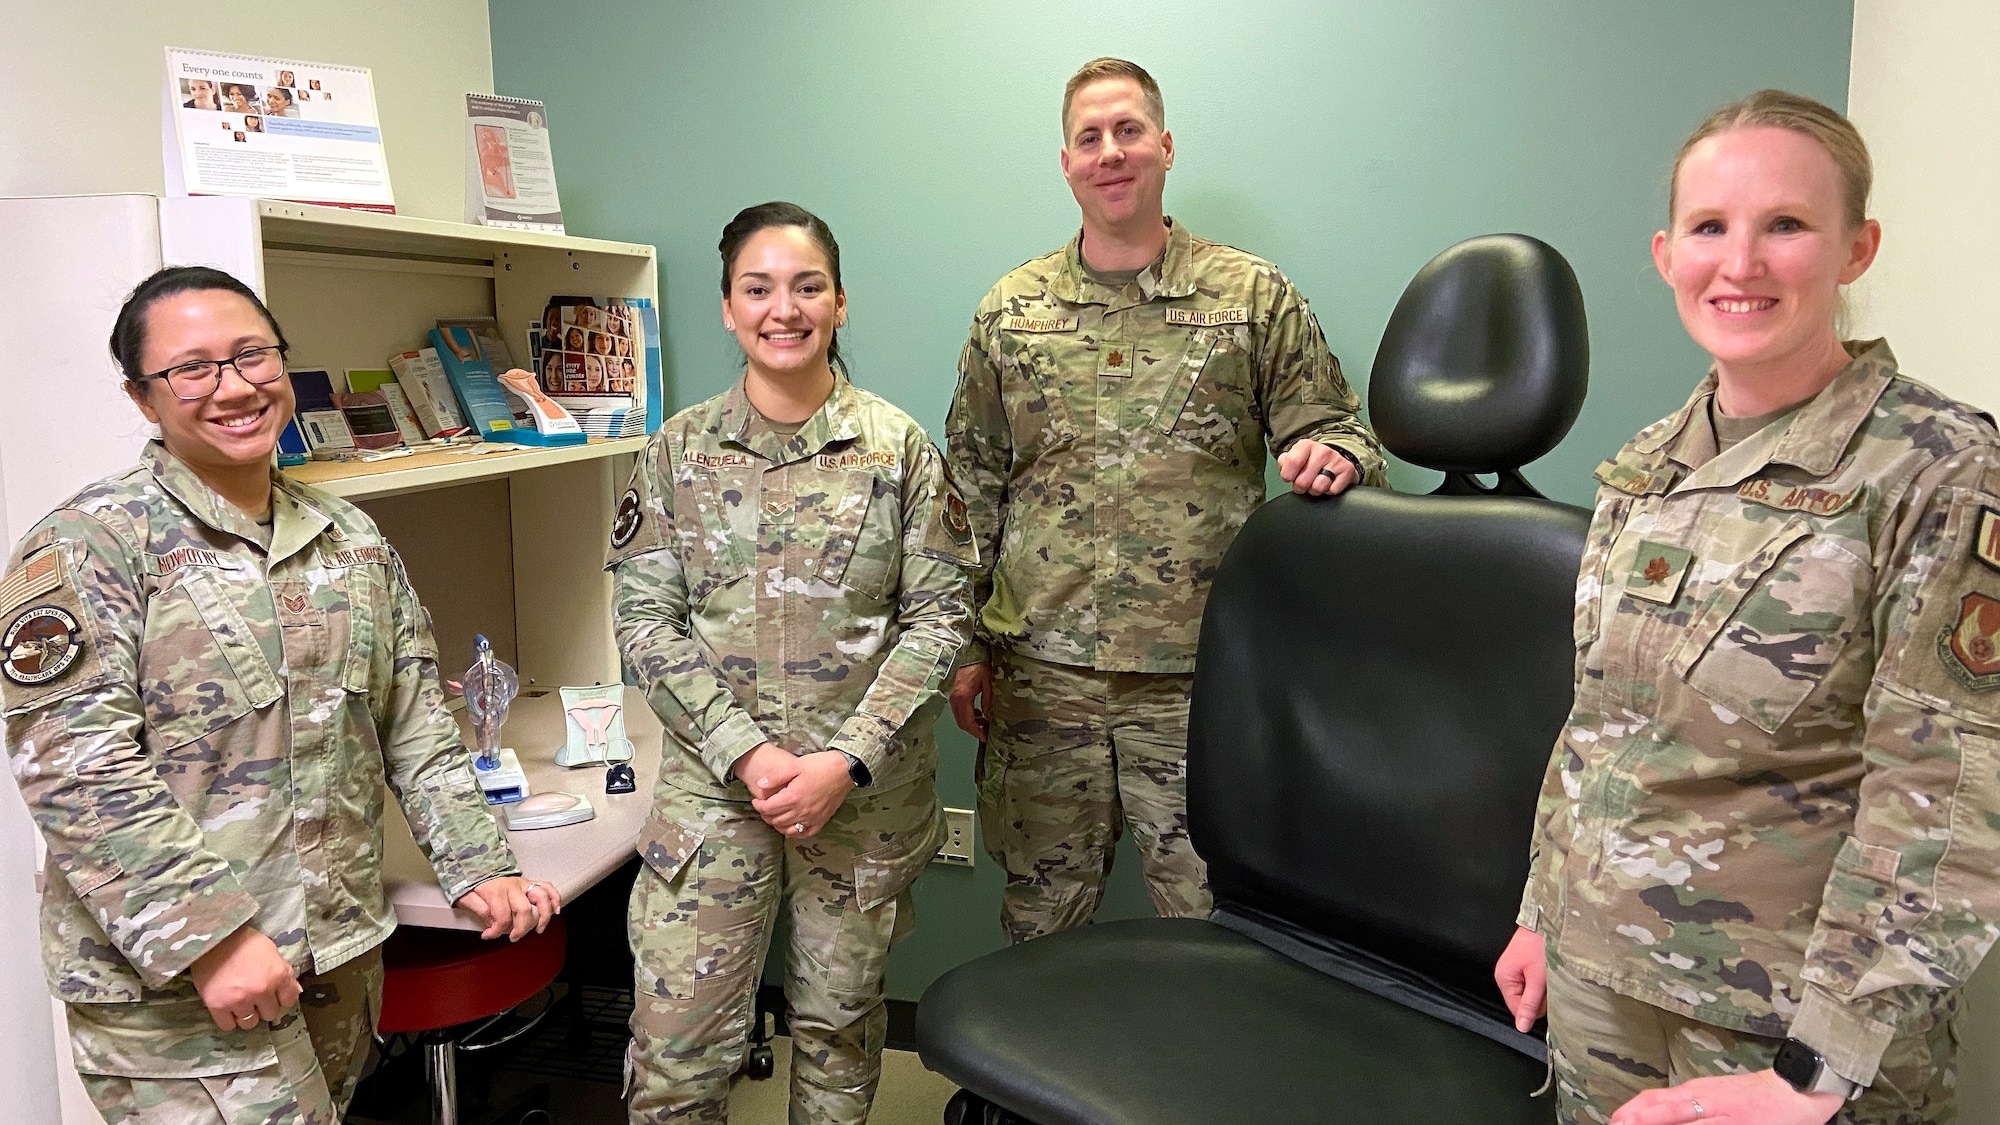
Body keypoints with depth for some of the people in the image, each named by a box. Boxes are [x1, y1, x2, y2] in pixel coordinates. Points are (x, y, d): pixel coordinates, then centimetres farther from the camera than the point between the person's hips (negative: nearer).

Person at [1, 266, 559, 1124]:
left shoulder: (352, 539, 9)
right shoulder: (88, 544, -8)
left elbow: (417, 727, 13)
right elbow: (73, 765, -16)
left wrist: (478, 865, 4)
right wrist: (211, 938, -21)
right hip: (173, 982, -5)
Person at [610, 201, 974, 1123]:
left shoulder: (898, 446, -2)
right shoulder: (680, 449, 1)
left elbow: (939, 618, -4)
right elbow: (644, 620, -1)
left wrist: (846, 760, -13)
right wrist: (748, 752, -13)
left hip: (864, 788, 0)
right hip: (712, 780, 1)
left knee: (838, 1022, 15)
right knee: (675, 1049, 2)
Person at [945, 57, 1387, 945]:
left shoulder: (1255, 298, 3)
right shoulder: (1011, 312, 9)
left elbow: (1335, 431, 7)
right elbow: (972, 488, 11)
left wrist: (1329, 456, -18)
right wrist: (968, 646, 8)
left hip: (1198, 678, -1)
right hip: (1041, 675, 2)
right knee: (1038, 920, 14)